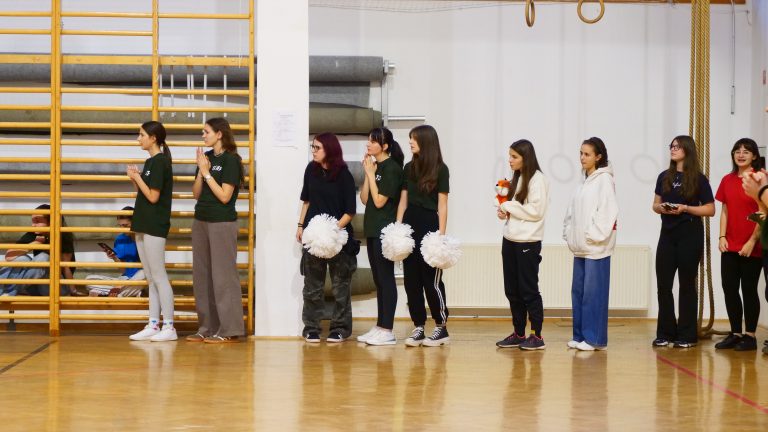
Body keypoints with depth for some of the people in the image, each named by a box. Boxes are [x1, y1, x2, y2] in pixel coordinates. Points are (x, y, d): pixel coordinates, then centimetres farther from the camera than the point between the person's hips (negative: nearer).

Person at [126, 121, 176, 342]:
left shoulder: (160, 162, -13)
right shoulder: (150, 162, 15)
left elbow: (153, 196, -18)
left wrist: (137, 177, -10)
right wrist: (135, 179, 2)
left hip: (155, 226, -10)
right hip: (144, 225, 10)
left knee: (158, 276, -8)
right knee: (151, 279, 10)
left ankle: (169, 327, -5)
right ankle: (153, 325, 14)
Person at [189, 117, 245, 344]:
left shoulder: (230, 160, -9)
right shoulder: (206, 157, 11)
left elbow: (225, 196, -15)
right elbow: (196, 193, 10)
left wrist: (207, 173, -12)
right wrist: (201, 172, -4)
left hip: (222, 223, -8)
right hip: (201, 221, 8)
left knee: (223, 275, -6)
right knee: (201, 275, 8)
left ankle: (230, 330, -2)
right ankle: (207, 327, 15)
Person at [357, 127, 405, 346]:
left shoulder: (391, 168, -11)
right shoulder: (375, 166, 13)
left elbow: (379, 201, -16)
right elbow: (364, 198, 9)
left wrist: (371, 173, -11)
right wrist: (368, 173, 1)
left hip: (385, 231, -9)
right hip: (373, 230, 9)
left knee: (386, 279, -6)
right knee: (378, 280, 11)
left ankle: (387, 330, -5)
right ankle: (380, 326, 16)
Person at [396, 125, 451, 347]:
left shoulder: (440, 169, -4)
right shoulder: (409, 168, 11)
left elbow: (442, 206, -6)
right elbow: (403, 201, 13)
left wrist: (441, 235, -10)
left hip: (429, 224, -5)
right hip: (410, 223, 5)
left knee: (431, 279, -2)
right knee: (411, 279, 4)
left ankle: (442, 328, 8)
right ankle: (418, 328, 10)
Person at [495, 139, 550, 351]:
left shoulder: (537, 179, -10)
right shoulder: (516, 179, 14)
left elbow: (536, 211, -17)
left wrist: (509, 206, -12)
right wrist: (503, 211, -1)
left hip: (528, 242, -8)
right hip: (510, 240, 8)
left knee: (529, 290, -3)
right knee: (512, 290, 10)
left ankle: (537, 336, 4)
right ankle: (518, 334, 18)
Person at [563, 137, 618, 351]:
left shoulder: (604, 179, -8)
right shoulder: (585, 181, 16)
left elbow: (607, 210, -15)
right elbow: (573, 211, 19)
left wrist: (594, 235, -15)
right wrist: (568, 233, 9)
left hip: (596, 247, -8)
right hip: (580, 246, 8)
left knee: (593, 292, -6)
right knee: (578, 291, 9)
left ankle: (594, 338, -1)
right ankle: (580, 336, 16)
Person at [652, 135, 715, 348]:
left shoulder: (698, 179, -3)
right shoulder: (664, 177, 10)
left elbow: (710, 209, -4)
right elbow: (655, 204, 17)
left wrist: (685, 208, -16)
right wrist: (661, 208, -6)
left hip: (690, 235, -4)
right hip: (668, 233, 4)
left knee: (686, 284, 1)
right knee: (663, 284, 1)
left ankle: (687, 335, 7)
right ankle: (665, 333, 10)